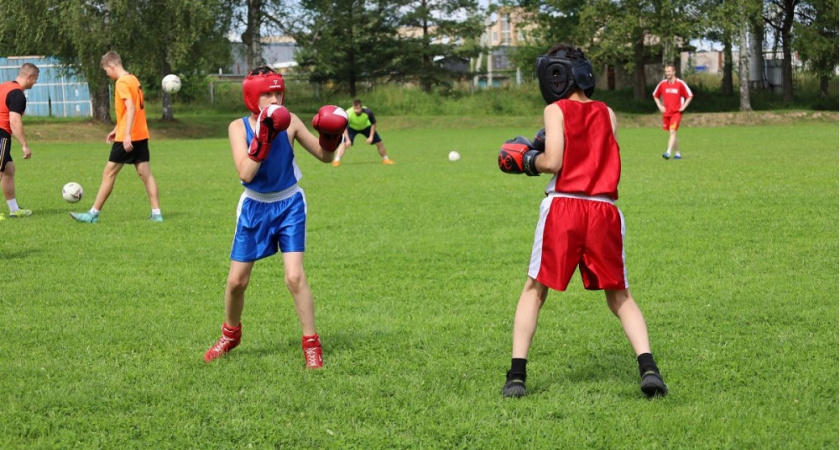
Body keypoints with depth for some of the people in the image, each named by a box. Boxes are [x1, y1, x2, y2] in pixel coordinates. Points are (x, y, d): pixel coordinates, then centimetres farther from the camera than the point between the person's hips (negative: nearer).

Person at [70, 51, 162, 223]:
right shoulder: (133, 80, 14)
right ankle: (156, 213, 3)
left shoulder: (122, 83, -14)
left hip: (127, 138, -9)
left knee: (109, 173, -2)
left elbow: (131, 108, -25)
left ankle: (94, 213, 3)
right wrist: (117, 129, 27)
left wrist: (127, 134, -29)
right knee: (145, 173, 6)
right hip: (141, 136, 9)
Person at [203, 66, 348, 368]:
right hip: (254, 207, 1)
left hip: (289, 206, -1)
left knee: (295, 277, -13)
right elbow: (245, 173, -25)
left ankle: (312, 345, -1)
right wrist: (264, 137, -33)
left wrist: (330, 137, -24)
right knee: (237, 280, 6)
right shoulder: (239, 127, -13)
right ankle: (231, 334, 33)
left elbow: (325, 157, -3)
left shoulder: (289, 122, -11)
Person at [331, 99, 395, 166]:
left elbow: (373, 124, -17)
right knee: (344, 143, -25)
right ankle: (337, 160, -23)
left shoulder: (368, 112, -35)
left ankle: (385, 159, 24)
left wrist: (371, 137, -21)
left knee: (379, 142, 1)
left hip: (366, 127, 2)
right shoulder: (349, 114, -38)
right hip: (352, 128, -2)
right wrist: (347, 139, -35)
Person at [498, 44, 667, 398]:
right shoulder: (607, 114, 14)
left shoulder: (556, 111, 1)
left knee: (534, 290, 10)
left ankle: (517, 374, 3)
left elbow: (553, 162, -9)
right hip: (604, 210, 3)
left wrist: (529, 161, 11)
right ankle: (647, 366, -8)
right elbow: (599, 157, 12)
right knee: (619, 296, 12)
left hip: (563, 206, -3)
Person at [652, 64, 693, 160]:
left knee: (672, 131, -18)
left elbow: (690, 96, 1)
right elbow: (655, 95, 20)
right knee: (671, 133, 10)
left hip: (676, 112, -5)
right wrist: (660, 106, 7)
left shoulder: (680, 83, -5)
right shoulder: (662, 84, 5)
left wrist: (683, 107, -7)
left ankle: (668, 152, -27)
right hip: (666, 112, 5)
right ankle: (677, 153, 21)